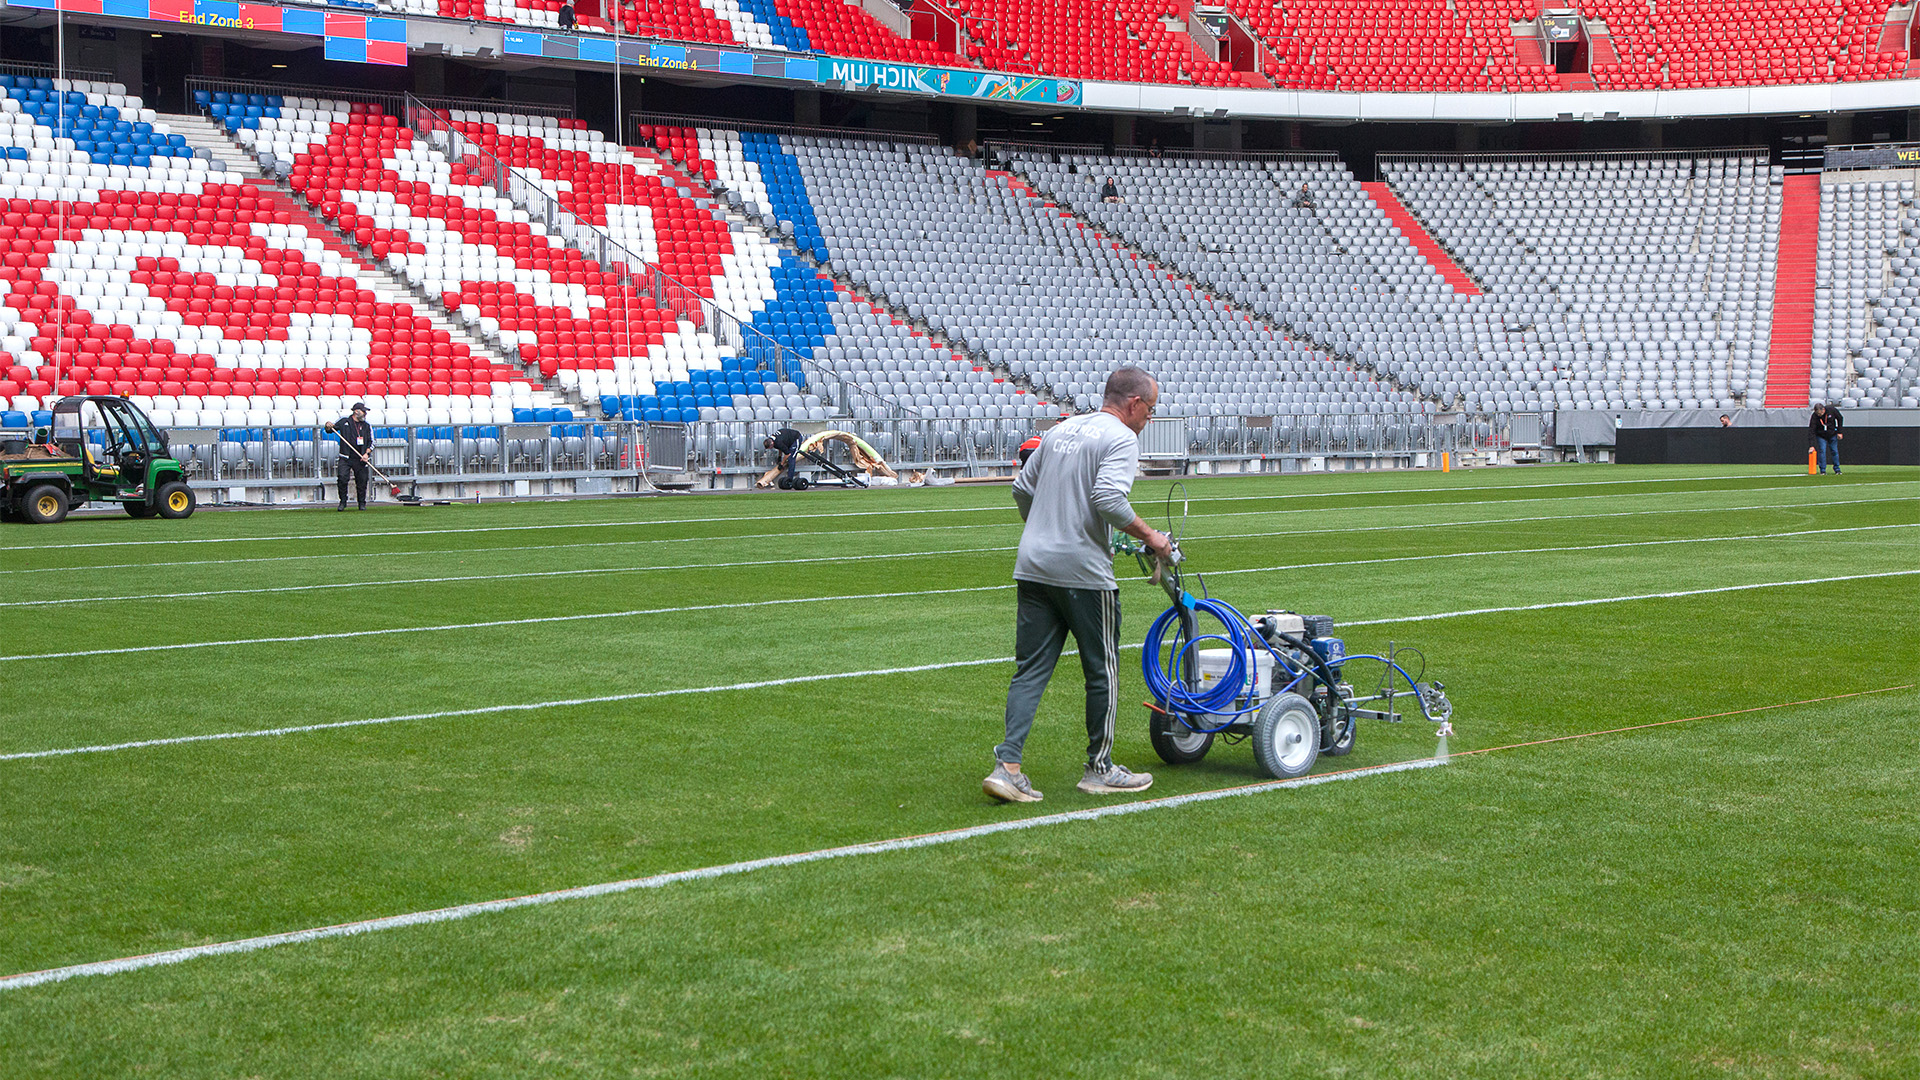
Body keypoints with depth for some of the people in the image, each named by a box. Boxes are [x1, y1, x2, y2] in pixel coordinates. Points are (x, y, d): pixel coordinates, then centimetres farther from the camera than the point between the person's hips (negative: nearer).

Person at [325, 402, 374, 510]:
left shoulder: (366, 426, 12)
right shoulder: (344, 421, 7)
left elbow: (371, 442, 12)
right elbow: (330, 429, 11)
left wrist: (367, 453, -5)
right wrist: (329, 426, -14)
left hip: (359, 459, 2)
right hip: (345, 458, -2)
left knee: (362, 481, 0)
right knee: (342, 478, -15)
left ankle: (362, 503, 16)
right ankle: (343, 502, 0)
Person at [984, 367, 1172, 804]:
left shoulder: (1059, 431, 17)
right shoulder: (1120, 439, -7)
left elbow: (1021, 489, 22)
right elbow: (1108, 498, -22)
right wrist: (1149, 536, -10)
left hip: (1033, 566, 7)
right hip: (1083, 571, -7)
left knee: (1030, 670, 6)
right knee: (1102, 671, 8)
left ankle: (1007, 765, -5)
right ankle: (1100, 769, 17)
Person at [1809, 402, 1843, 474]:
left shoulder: (1831, 410, -21)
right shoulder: (1815, 416, -25)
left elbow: (1840, 419, -3)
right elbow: (1811, 431, -26)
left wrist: (1839, 432, -3)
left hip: (1832, 435, 1)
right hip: (1821, 436, -1)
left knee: (1834, 451, 4)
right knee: (1822, 451, -11)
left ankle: (1837, 469, 16)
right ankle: (1823, 470, -3)